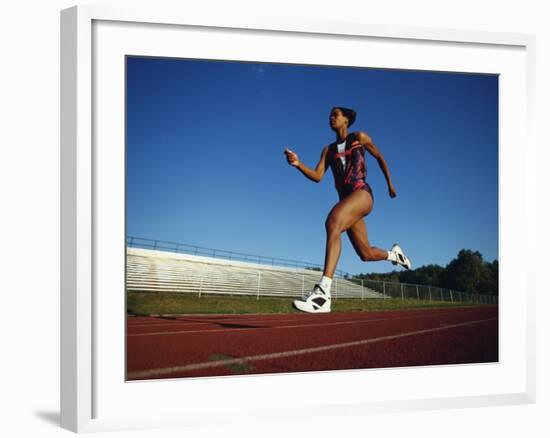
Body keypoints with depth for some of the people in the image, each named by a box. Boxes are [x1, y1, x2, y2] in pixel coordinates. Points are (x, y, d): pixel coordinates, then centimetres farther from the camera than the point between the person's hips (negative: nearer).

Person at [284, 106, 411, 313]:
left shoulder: (359, 138, 8)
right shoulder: (328, 150, 17)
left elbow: (380, 157, 20)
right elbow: (317, 176, 5)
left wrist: (390, 184, 21)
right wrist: (298, 164, -11)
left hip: (362, 193, -6)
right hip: (346, 199, 6)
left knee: (333, 222, -35)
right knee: (366, 254, 10)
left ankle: (323, 292, -47)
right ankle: (393, 253, 46)